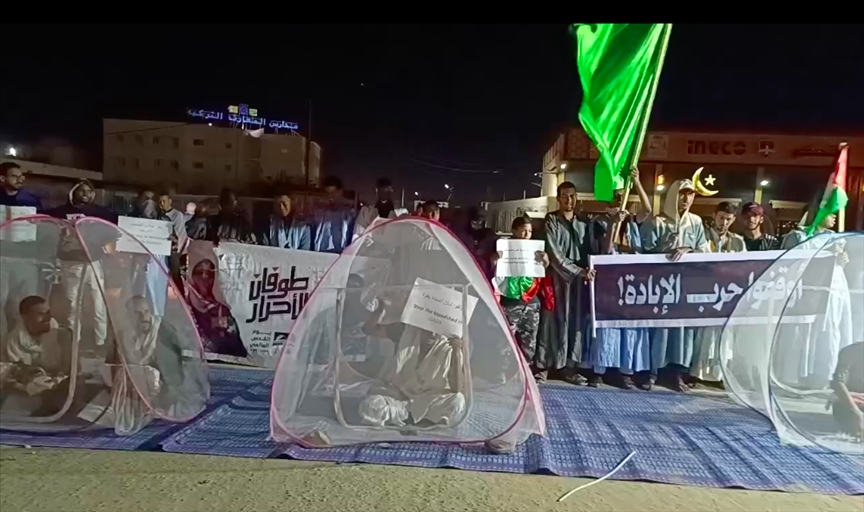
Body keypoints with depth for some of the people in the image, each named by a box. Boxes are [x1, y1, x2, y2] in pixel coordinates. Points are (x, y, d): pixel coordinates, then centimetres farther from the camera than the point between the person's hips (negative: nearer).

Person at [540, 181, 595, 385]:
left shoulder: (582, 224, 13)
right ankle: (542, 366, 4)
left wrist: (586, 271, -3)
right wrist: (579, 271, -18)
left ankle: (570, 367, 15)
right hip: (556, 278, -5)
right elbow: (554, 255, -14)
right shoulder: (551, 221, -6)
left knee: (575, 322, 7)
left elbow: (588, 252, 14)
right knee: (553, 321, -3)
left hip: (578, 280, 5)